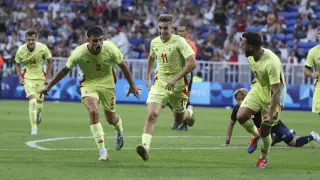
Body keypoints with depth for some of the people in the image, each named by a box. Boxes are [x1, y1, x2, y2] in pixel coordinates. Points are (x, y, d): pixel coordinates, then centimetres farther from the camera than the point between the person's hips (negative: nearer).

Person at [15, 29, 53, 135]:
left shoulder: (42, 48, -16)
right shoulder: (21, 50, -14)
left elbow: (50, 62, -1)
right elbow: (17, 64, 3)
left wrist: (47, 77, -4)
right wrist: (20, 78, -8)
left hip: (40, 78, 1)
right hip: (28, 78, -1)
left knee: (39, 102, 6)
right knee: (32, 101, -18)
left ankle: (38, 114, 46)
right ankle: (33, 128, -12)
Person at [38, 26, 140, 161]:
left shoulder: (111, 49, -23)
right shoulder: (79, 53, -25)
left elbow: (122, 66, -5)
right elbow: (65, 70, -10)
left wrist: (132, 86, 3)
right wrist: (48, 87, -3)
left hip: (107, 84, 1)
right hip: (88, 84, -1)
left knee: (111, 119, 11)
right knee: (93, 112, -27)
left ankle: (119, 131, 52)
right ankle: (102, 151, -22)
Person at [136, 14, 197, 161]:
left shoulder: (179, 42, -16)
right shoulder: (154, 42, 2)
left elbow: (192, 63, -22)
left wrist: (175, 78, -27)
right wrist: (147, 77, 21)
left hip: (178, 87, -3)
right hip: (159, 84, 3)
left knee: (179, 120, 16)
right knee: (151, 115, -21)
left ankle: (189, 112, 53)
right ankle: (145, 146, -29)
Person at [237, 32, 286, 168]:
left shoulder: (271, 63, -36)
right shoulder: (251, 56, -12)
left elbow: (276, 91, -33)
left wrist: (270, 114, -32)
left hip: (272, 96, -6)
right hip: (258, 89, 6)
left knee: (265, 131, 4)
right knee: (241, 116, -14)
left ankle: (264, 159, 31)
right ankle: (255, 135, 18)